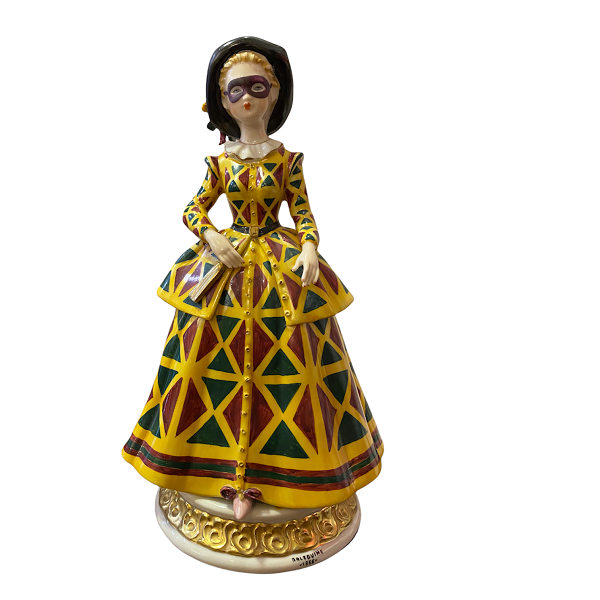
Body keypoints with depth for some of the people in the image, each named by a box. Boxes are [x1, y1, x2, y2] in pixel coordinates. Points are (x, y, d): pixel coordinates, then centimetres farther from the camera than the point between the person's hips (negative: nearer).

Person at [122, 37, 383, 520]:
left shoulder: (288, 160, 2)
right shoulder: (220, 163, 6)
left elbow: (305, 214, 1)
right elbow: (192, 211, 9)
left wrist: (310, 249, -18)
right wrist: (213, 239, -10)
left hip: (282, 270, -1)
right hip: (225, 265, 2)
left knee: (282, 364, -2)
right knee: (225, 363, 0)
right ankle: (239, 474, 15)